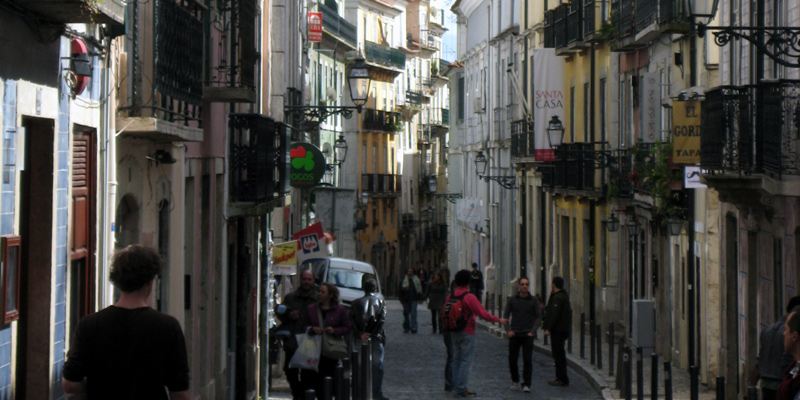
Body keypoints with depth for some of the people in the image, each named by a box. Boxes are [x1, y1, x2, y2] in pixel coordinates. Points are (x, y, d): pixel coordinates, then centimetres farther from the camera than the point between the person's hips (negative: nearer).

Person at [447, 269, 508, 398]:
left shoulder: (450, 296, 3)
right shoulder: (469, 297, -17)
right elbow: (483, 313, -19)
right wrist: (498, 320, -9)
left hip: (454, 333, 7)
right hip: (467, 333, -7)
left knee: (456, 359, 14)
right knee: (466, 361, -3)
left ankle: (456, 386, 17)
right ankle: (462, 388, -3)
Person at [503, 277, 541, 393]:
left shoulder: (533, 301, 2)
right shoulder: (512, 300, 5)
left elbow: (537, 317, 3)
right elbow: (505, 316, 6)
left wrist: (532, 331, -8)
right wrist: (508, 330, -6)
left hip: (527, 335, -2)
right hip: (514, 335, 2)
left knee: (527, 360, -9)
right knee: (512, 360, 6)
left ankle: (526, 385, -6)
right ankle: (515, 381, 25)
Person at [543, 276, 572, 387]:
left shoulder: (558, 298, -16)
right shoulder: (564, 296, 16)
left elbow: (554, 314, -23)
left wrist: (548, 328, -22)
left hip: (558, 330, -11)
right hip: (562, 329, 11)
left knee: (558, 354, -8)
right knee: (559, 354, 16)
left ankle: (563, 379, -8)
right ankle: (560, 377, 21)